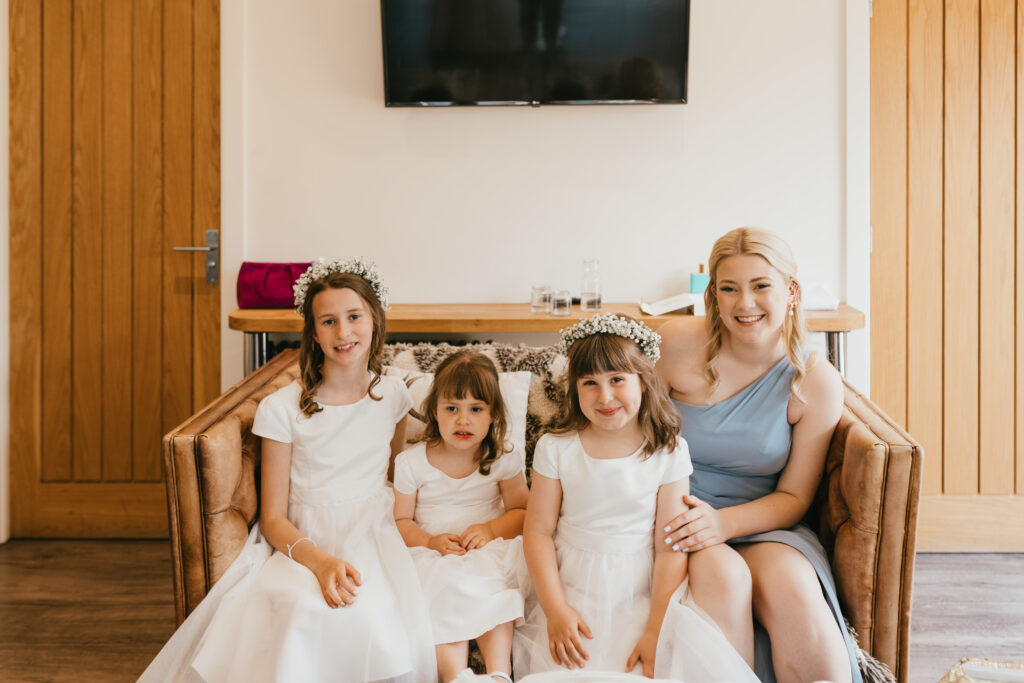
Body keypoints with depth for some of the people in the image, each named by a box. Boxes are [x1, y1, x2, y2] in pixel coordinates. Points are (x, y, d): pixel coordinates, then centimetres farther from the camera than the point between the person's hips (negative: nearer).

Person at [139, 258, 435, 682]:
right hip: (302, 542, -2)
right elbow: (273, 519, -4)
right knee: (308, 613, -37)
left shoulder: (392, 396, 6)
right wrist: (321, 560, -22)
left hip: (373, 537, 2)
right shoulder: (282, 409, -4)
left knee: (379, 613, -32)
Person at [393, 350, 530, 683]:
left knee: (492, 595, -29)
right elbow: (401, 521, 2)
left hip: (489, 554, 1)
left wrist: (492, 529, -15)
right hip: (433, 556, 0)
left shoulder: (503, 459, -1)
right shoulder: (412, 462, -3)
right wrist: (431, 541, -17)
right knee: (442, 600, -29)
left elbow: (522, 511, 5)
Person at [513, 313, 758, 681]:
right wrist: (555, 609, -10)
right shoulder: (555, 448, -2)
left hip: (642, 592, 0)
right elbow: (538, 531, 0)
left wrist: (657, 629, -11)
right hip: (572, 588, 0)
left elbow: (671, 546, -5)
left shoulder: (668, 451, -4)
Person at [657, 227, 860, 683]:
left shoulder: (816, 383, -3)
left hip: (761, 525, 1)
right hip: (681, 521, -1)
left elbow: (794, 497, -1)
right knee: (723, 577, -32)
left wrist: (723, 522, -20)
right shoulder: (678, 345, -8)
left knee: (794, 589, -29)